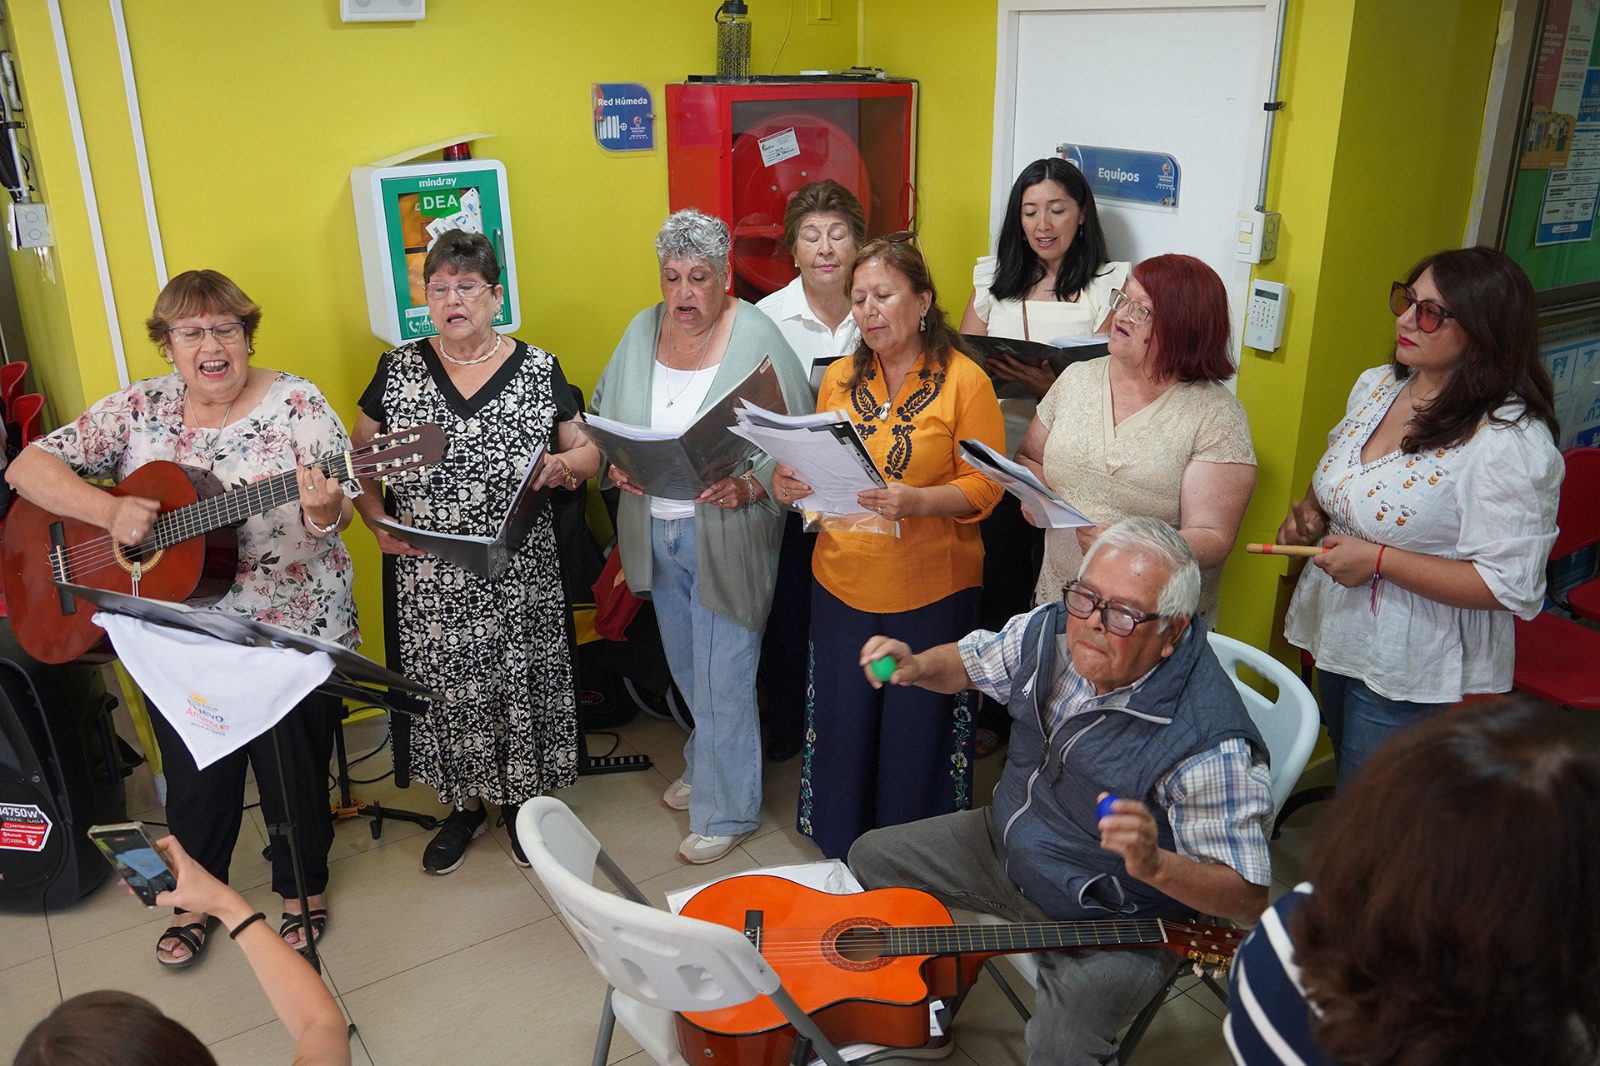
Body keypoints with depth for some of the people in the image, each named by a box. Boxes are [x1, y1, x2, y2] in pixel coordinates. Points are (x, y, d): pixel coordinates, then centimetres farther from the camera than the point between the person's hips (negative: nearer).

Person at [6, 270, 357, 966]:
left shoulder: (296, 403, -8)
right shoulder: (138, 409, 0)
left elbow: (337, 513, -12)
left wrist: (324, 512, -37)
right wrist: (111, 511, -20)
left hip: (290, 633, -2)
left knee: (295, 771, 10)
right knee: (194, 777, 16)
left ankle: (304, 886, 36)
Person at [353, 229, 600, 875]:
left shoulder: (538, 370, -1)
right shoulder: (399, 369, 3)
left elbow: (589, 453, 4)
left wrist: (562, 465, -18)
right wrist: (377, 523, -4)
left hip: (518, 579, -1)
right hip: (431, 584, 1)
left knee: (518, 682, 7)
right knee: (447, 687, 9)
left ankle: (522, 799, 31)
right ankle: (466, 805, 33)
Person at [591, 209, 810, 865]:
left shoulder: (757, 338, -13)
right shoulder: (641, 331, 3)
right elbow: (603, 415, 11)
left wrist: (750, 486, -27)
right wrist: (616, 464, -9)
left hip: (727, 535, -5)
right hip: (655, 532, 6)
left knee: (723, 675, 1)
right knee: (686, 668, 21)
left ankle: (727, 810, 19)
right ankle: (705, 764, 45)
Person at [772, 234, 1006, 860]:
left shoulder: (964, 380, -8)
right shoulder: (840, 377, 7)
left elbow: (984, 486, -11)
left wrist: (916, 502, -28)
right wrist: (792, 483, -6)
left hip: (931, 590, -4)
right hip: (842, 584, 4)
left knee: (915, 729, 8)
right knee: (842, 722, 13)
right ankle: (840, 851, 35)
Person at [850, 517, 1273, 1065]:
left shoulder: (1209, 742, -33)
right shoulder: (1053, 629, -14)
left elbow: (1248, 897, -27)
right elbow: (968, 662, 7)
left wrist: (1154, 865, -45)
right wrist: (916, 667, -15)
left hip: (1115, 921, -6)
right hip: (1008, 842, 7)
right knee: (871, 857, 13)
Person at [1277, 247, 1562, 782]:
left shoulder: (1511, 443, -24)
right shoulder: (1376, 385, 0)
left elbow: (1509, 588, -25)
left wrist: (1379, 560, -26)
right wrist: (1309, 509, -2)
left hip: (1410, 675, -7)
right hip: (1337, 636, 8)